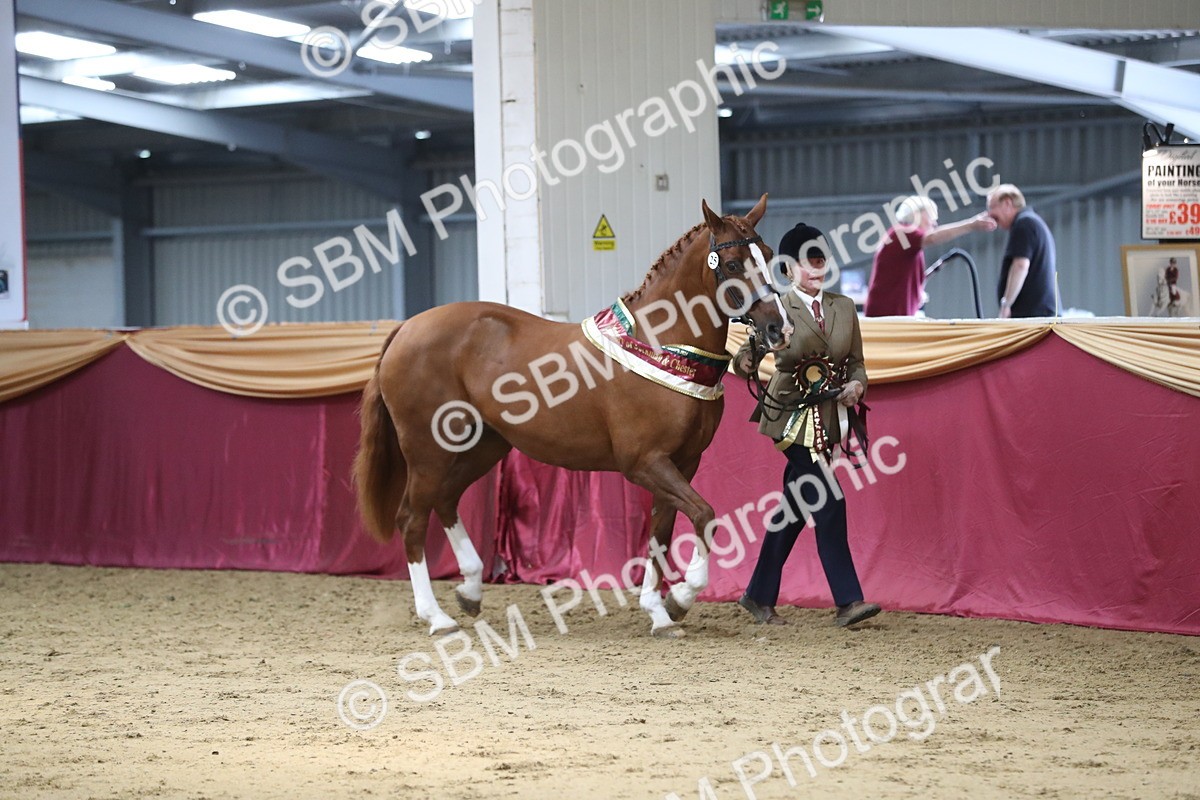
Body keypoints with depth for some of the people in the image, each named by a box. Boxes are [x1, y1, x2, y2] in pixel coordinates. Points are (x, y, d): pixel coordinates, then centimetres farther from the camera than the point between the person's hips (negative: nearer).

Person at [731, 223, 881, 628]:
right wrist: (744, 361, -37)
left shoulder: (844, 307, 11)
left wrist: (856, 385, -7)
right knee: (828, 503, -13)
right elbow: (750, 351, -14)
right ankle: (848, 601, -11)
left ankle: (760, 595, 21)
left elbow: (857, 362, 14)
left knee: (795, 509, 10)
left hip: (829, 417, 6)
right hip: (793, 417, -6)